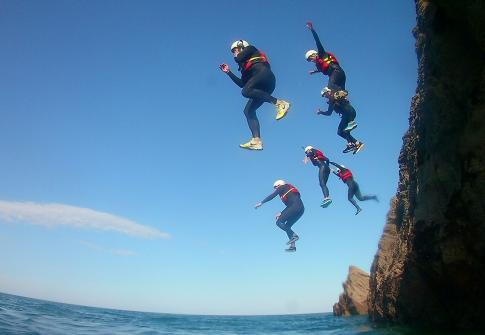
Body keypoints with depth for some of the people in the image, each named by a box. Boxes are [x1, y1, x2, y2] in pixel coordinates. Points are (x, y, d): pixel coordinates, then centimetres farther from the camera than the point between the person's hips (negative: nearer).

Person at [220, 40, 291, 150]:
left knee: (246, 91, -31)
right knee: (248, 110, -3)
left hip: (264, 73, -8)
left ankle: (279, 103, -32)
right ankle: (256, 141, -17)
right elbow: (242, 83, 27)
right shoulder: (245, 67, 36)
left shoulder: (250, 48, 19)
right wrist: (228, 72, 33)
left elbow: (238, 58, 1)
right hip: (264, 87, 8)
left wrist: (237, 57, 26)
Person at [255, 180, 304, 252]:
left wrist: (261, 203, 9)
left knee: (279, 222, -4)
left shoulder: (282, 187, 11)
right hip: (301, 209, 9)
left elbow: (272, 196, 3)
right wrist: (281, 213, 29)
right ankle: (293, 246, 4)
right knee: (287, 226, 14)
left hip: (295, 206, -9)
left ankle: (293, 235, -16)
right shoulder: (289, 190, 32)